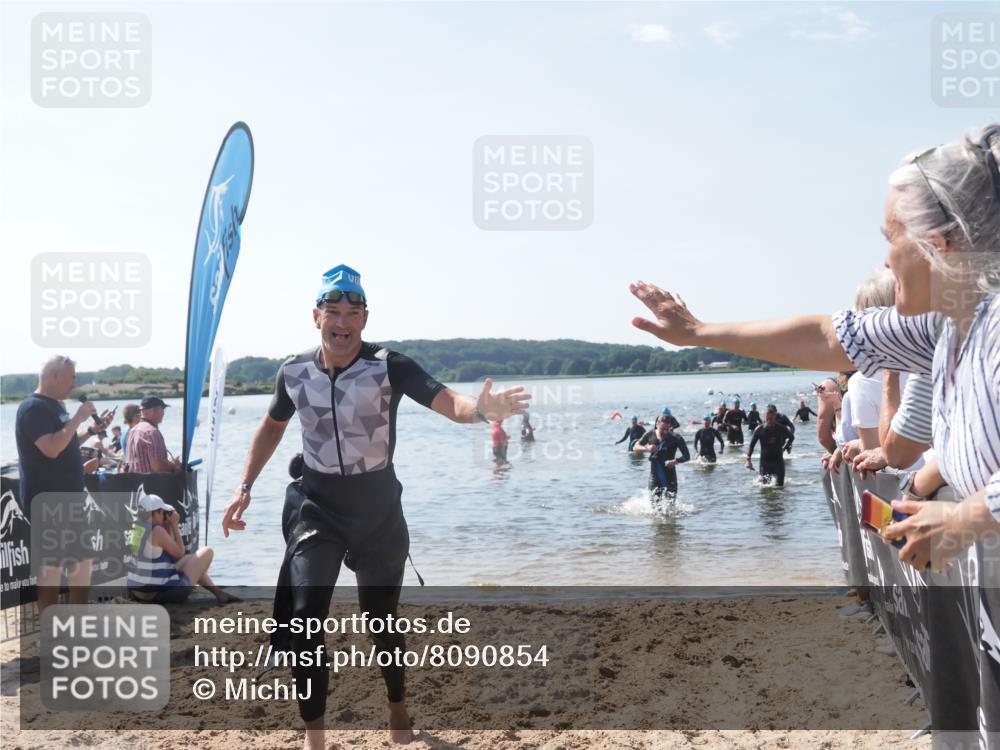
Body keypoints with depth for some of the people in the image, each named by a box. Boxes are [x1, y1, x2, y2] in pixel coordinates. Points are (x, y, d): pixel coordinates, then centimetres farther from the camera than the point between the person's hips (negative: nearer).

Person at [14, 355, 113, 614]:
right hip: (47, 502, -10)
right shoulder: (33, 408, -16)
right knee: (51, 566, -4)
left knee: (82, 560, 15)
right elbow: (51, 448, -28)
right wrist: (78, 418, -21)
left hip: (69, 498, 10)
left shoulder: (55, 406, 13)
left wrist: (92, 430, 11)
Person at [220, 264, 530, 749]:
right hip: (318, 512, 2)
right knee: (300, 619, -15)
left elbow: (448, 403, -32)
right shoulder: (294, 373, -6)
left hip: (378, 513, -1)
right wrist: (245, 487, 9)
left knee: (381, 619, 13)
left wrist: (481, 409, -54)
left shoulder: (389, 367, -17)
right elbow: (273, 425, 14)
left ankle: (397, 706, 42)